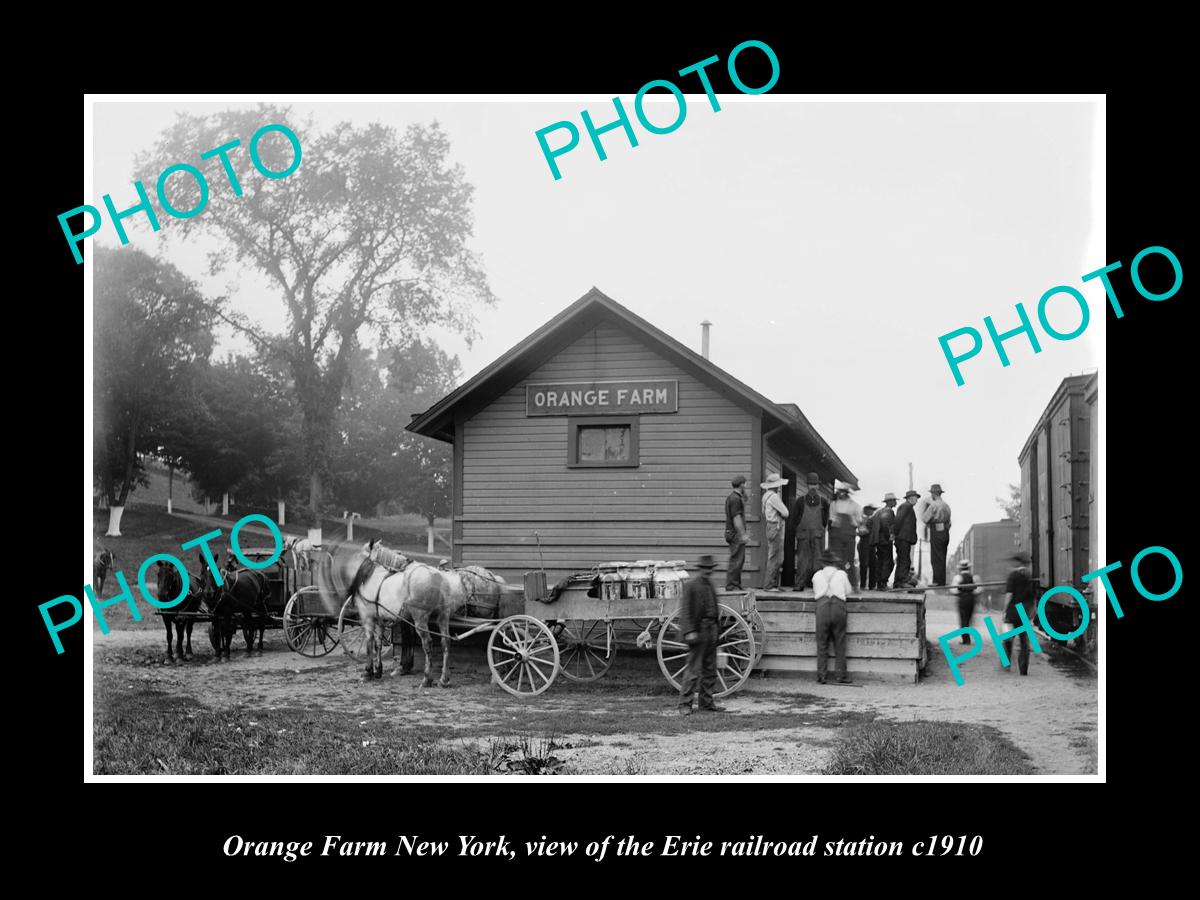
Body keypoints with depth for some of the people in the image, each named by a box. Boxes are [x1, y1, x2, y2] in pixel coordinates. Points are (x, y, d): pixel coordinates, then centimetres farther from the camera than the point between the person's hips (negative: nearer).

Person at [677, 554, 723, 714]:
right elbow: (685, 609, -14)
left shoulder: (709, 583, 14)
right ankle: (685, 703, -2)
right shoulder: (691, 584, -11)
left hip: (711, 629, 8)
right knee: (694, 668, -8)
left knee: (710, 670, 12)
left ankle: (706, 701, 19)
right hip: (698, 630, -8)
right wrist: (689, 631, -20)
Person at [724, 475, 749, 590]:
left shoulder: (731, 497, 17)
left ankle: (736, 585, 17)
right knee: (736, 560, -9)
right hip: (736, 533, -10)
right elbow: (737, 518, -21)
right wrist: (743, 535, -22)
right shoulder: (736, 499, -16)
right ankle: (731, 586, -8)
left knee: (740, 560, 13)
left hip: (731, 532, 10)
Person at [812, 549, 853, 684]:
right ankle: (841, 675, 2)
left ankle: (821, 676, 0)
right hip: (838, 605, 0)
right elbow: (848, 592, 21)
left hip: (822, 605, 0)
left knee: (822, 644, 3)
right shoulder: (842, 574, 15)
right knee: (840, 643, 4)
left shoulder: (817, 575, 17)